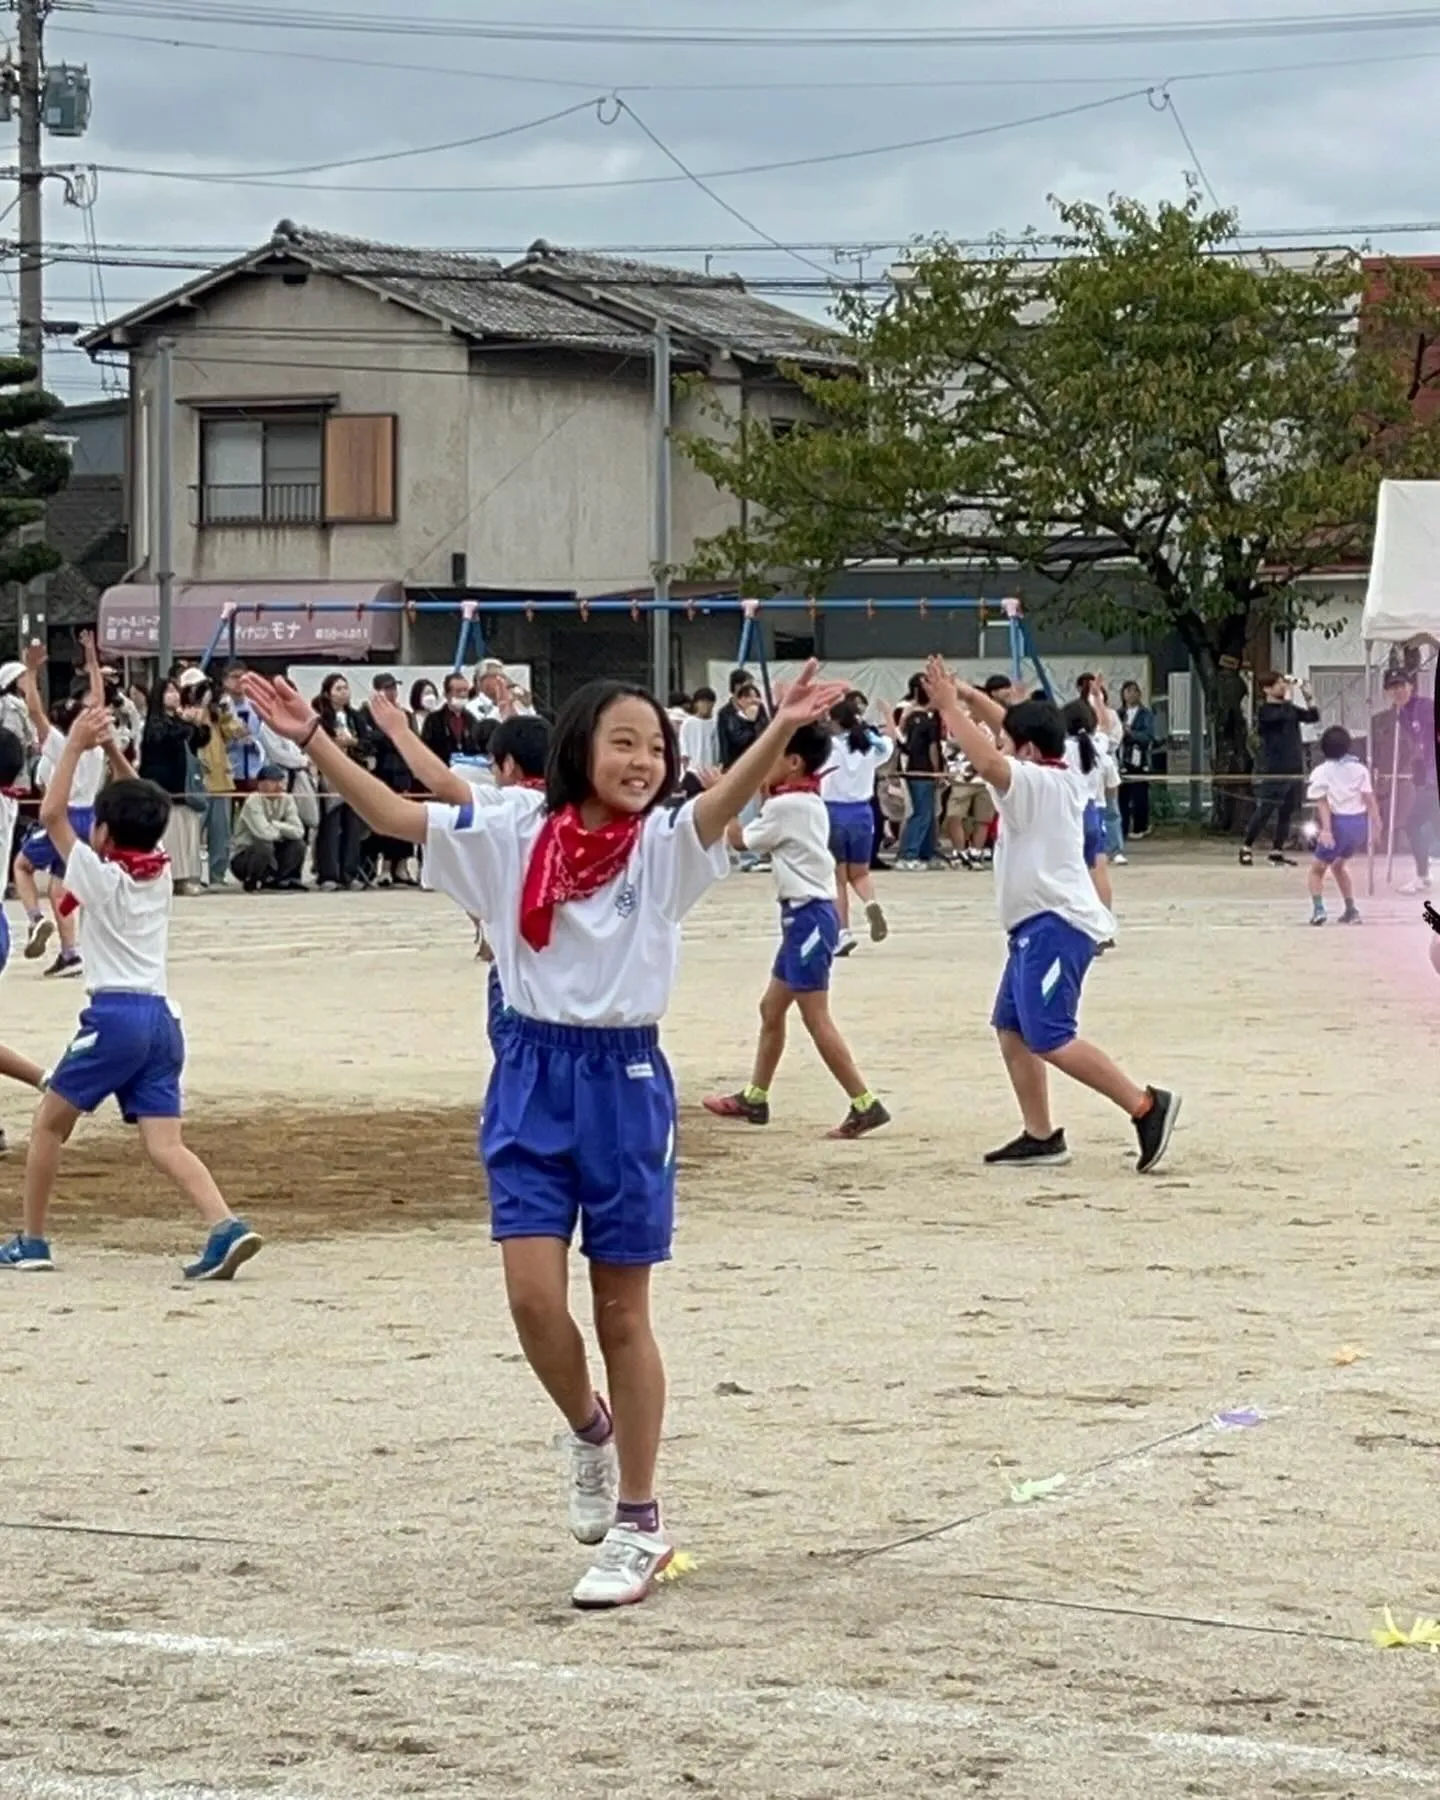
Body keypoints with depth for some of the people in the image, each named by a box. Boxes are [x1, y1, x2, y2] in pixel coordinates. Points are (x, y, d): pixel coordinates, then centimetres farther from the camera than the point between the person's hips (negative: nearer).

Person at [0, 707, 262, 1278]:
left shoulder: (100, 877, -4)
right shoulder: (160, 874, 12)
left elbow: (51, 814, -2)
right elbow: (142, 811, 27)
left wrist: (75, 746, 1)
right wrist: (112, 751, 19)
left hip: (114, 1016, -6)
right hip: (161, 1017, 6)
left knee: (49, 1122, 11)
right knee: (165, 1145, -2)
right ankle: (225, 1227, -24)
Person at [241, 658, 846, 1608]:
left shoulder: (665, 843, -5)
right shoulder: (513, 828, 0)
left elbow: (726, 801, -25)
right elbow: (394, 814, -2)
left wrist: (784, 728, -43)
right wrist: (311, 737, -13)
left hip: (626, 1079, -1)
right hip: (532, 1075, 1)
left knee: (622, 1314, 6)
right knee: (534, 1295, -7)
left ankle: (637, 1525, 17)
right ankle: (590, 1431, 26)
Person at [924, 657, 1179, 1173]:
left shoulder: (1036, 782, -14)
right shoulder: (1055, 777, 13)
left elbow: (988, 763, -32)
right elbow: (1010, 727, 27)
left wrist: (951, 709, -21)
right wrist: (968, 697, 19)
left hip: (1055, 923, -11)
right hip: (1039, 924, 11)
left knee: (1050, 1039, -15)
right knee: (1011, 1027, 15)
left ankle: (1147, 1106, -18)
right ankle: (1040, 1136, 17)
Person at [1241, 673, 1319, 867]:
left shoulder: (1291, 709, 14)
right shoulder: (1264, 710, -7)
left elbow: (1313, 718, 9)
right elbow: (1283, 715, -25)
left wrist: (1307, 696, -1)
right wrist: (1288, 696, -16)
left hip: (1293, 769, 7)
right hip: (1272, 769, -7)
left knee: (1286, 813, 6)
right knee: (1265, 811, -5)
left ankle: (1277, 852, 13)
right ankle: (1247, 849, 7)